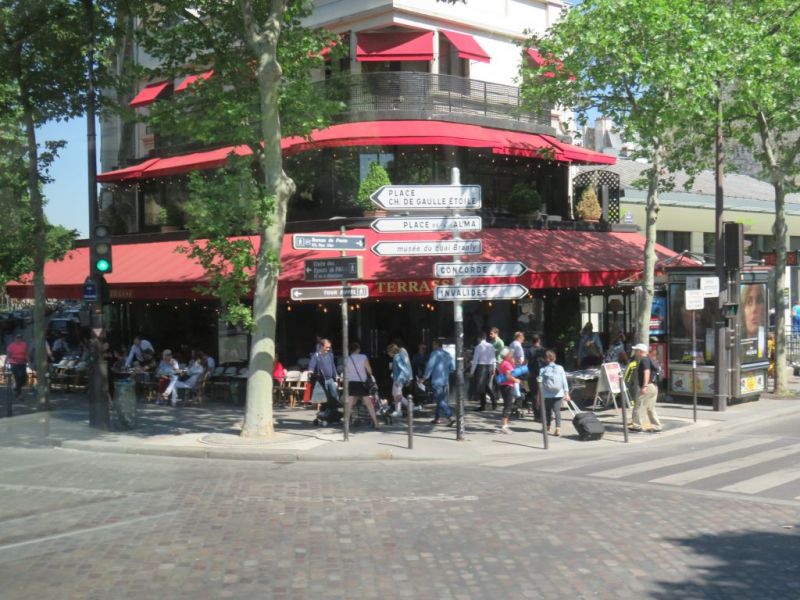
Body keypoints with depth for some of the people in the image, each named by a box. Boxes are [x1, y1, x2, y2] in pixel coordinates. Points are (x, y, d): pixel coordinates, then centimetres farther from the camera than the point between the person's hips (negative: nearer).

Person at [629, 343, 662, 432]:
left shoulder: (644, 360, -11)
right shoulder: (648, 359, 20)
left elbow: (647, 372, -24)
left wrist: (645, 386, -32)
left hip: (648, 387, -10)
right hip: (654, 387, 10)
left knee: (639, 406, -5)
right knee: (650, 408, 14)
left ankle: (637, 425, -3)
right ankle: (656, 426, 13)